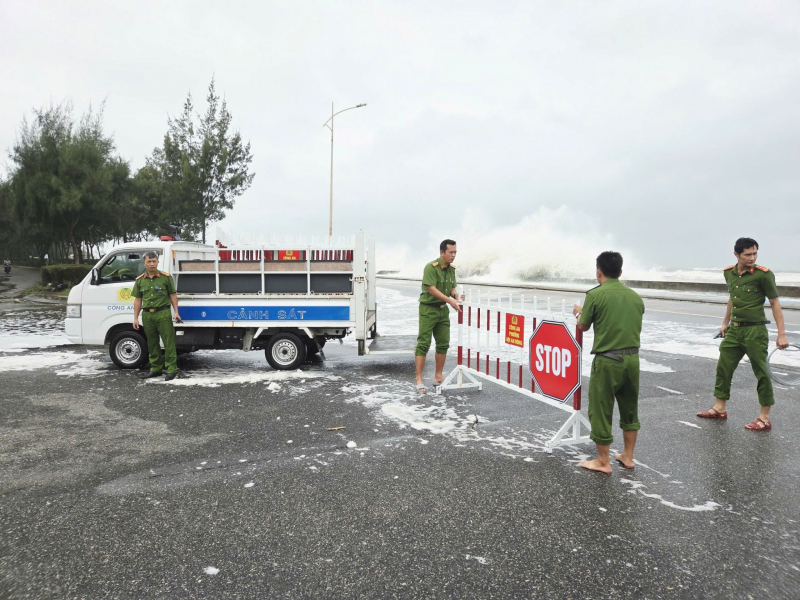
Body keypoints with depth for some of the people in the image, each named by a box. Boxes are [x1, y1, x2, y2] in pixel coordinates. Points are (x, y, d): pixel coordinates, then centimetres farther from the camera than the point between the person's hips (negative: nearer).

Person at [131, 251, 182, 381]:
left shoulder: (166, 277, 0)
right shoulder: (140, 280, 9)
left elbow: (173, 295, 2)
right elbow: (137, 300, 12)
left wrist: (176, 312, -5)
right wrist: (135, 318, 7)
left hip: (163, 313, -4)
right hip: (147, 315, 4)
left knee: (169, 342, -4)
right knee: (152, 343, 11)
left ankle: (171, 369, 0)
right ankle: (155, 369, 22)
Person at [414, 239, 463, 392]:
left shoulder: (451, 269, 8)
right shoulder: (431, 267, -16)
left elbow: (452, 287, 12)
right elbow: (431, 289, -23)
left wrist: (456, 295, -11)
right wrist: (450, 300, -29)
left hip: (443, 309, 8)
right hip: (428, 309, -8)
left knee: (443, 343, 9)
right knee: (423, 344, -7)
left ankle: (438, 376, 20)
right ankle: (419, 380, -4)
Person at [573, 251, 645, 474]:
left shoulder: (596, 294, -10)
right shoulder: (635, 296, 6)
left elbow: (583, 326, 1)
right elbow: (637, 329, 14)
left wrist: (579, 313, 22)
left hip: (607, 360, -6)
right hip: (632, 358, 6)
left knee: (601, 410, 7)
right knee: (630, 409, 19)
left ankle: (603, 462, 16)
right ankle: (627, 457, 31)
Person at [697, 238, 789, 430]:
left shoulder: (763, 274, -11)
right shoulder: (729, 273, 5)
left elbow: (775, 303, -8)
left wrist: (781, 333, -12)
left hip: (755, 330, -6)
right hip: (734, 329, 6)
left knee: (762, 373, 0)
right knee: (723, 367, 11)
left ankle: (764, 419, 10)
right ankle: (720, 408, 24)